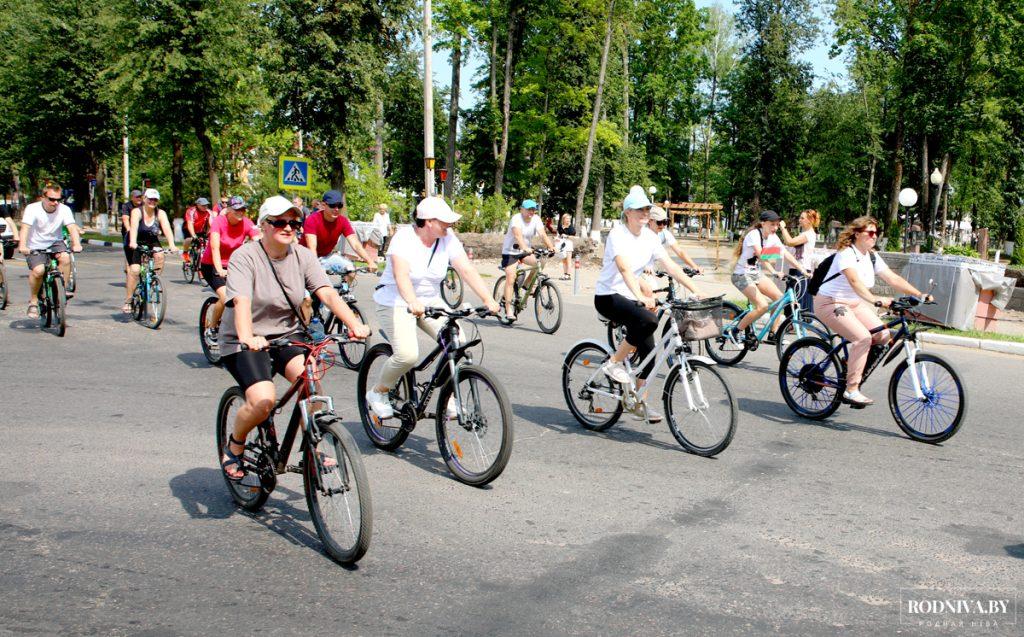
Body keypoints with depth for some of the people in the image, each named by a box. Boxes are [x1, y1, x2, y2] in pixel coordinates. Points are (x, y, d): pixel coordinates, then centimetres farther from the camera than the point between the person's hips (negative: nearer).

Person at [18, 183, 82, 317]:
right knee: (38, 270, -25)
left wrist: (76, 244, -40)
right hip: (36, 247, -2)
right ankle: (33, 301, -5)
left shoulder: (64, 209, -8)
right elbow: (25, 227, -27)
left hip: (55, 243, 2)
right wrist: (22, 245, -44)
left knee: (65, 258, -30)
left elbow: (72, 227, -21)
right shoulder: (32, 209, -14)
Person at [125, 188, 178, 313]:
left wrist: (172, 245, -43)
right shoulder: (137, 212, -19)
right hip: (136, 244, -2)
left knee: (160, 256, -30)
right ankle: (127, 302, -8)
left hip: (152, 243, 3)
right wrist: (133, 242, -54)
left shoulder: (160, 213, -12)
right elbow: (134, 226, -36)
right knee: (134, 270, -18)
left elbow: (167, 229, -26)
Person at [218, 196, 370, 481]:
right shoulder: (244, 257, -14)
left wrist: (355, 324, -32)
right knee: (263, 399, -25)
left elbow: (328, 294, -14)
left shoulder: (303, 256, -2)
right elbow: (241, 301, -29)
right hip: (244, 343, -4)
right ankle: (234, 444, 7)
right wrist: (247, 337, -49)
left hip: (287, 337, 4)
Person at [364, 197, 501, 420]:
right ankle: (377, 393, 4)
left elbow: (467, 270, -13)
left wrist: (489, 300, -26)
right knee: (408, 355, -24)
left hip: (430, 301, 5)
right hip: (397, 303, -5)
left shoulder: (448, 238, -6)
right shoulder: (404, 238, -21)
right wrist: (413, 303, -55)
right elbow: (401, 275, -36)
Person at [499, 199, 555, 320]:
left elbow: (543, 234, -19)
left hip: (525, 250, 5)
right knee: (510, 279, -13)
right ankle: (508, 309, -8)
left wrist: (551, 247, -36)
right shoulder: (516, 218, -20)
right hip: (510, 251, -5)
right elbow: (518, 235, -37)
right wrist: (525, 248, -54)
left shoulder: (536, 219, -6)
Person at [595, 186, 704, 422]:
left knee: (647, 349, 0)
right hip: (608, 296, -7)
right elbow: (624, 268, -32)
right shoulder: (618, 233, -17)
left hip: (630, 297, 7)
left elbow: (671, 266, -1)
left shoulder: (650, 236, 2)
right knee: (648, 320, -32)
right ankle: (614, 363, -15)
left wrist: (697, 291, -12)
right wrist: (641, 297, -46)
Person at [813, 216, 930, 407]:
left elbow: (894, 279, 1)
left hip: (854, 304, 8)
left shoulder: (872, 257, 6)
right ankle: (851, 390, -19)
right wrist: (876, 301, -48)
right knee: (863, 337, -25)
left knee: (882, 334, -11)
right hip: (830, 303, -8)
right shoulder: (846, 253, -18)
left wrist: (920, 295, -10)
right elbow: (855, 282, -34)